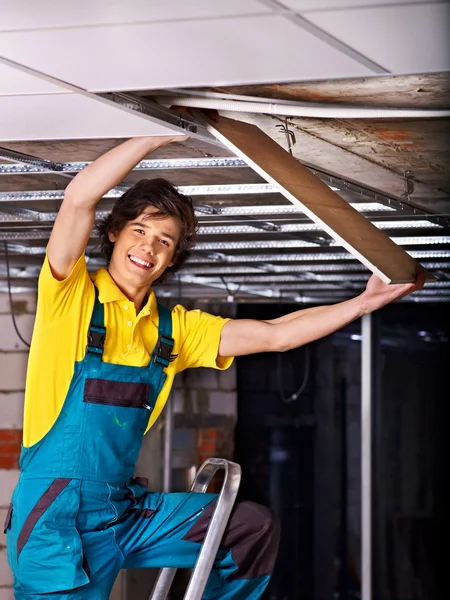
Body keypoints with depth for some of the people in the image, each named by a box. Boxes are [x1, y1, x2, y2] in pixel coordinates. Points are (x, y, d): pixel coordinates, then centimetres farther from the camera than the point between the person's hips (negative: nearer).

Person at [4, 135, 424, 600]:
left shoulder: (173, 327, 10)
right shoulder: (73, 297, -7)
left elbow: (273, 336, 11)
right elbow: (78, 199, -23)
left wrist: (366, 301, 8)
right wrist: (160, 135, -20)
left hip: (125, 509, 7)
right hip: (55, 517, -6)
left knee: (254, 527, 7)